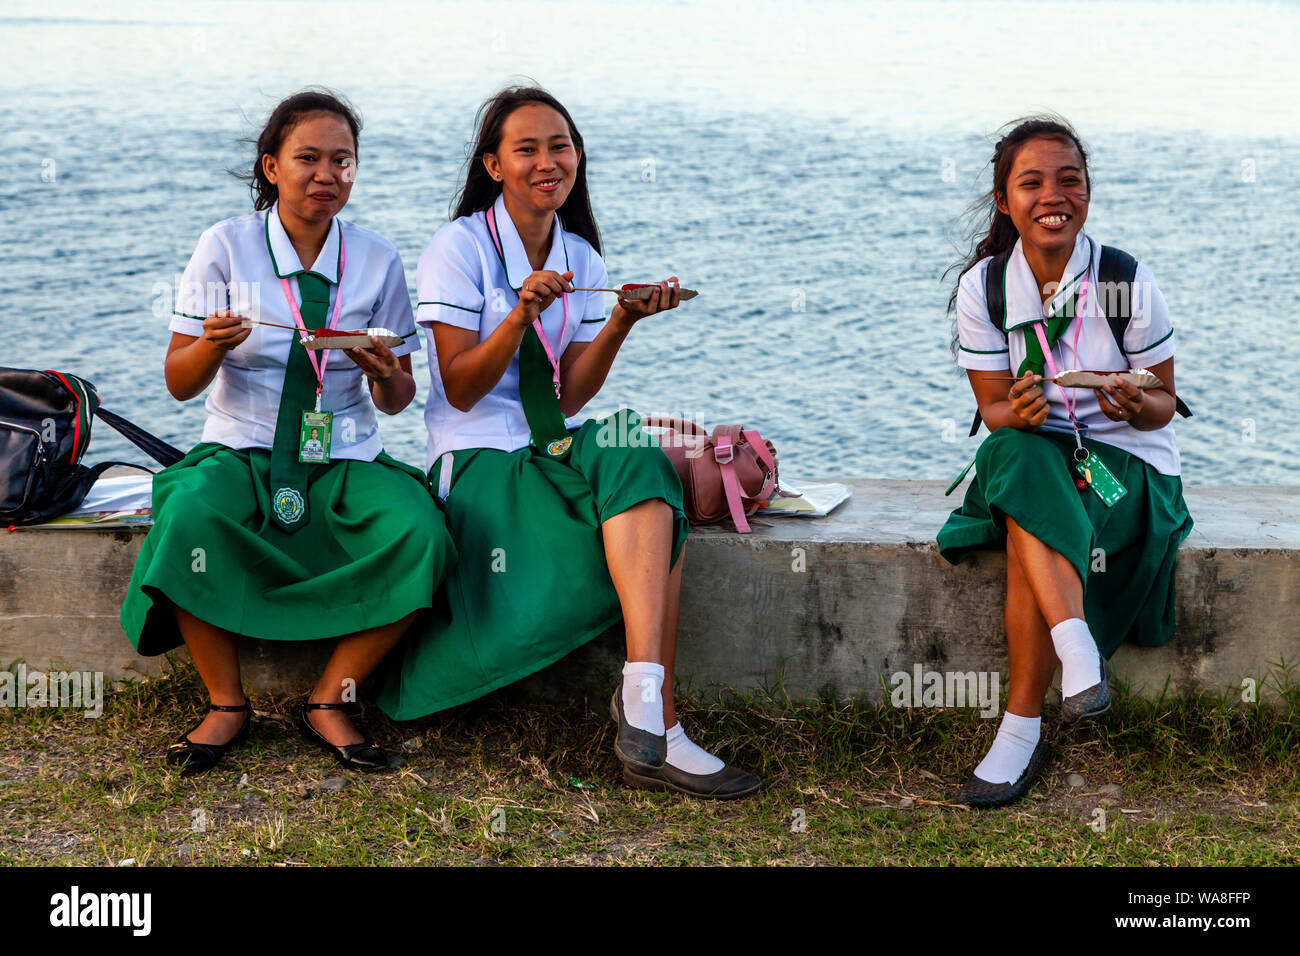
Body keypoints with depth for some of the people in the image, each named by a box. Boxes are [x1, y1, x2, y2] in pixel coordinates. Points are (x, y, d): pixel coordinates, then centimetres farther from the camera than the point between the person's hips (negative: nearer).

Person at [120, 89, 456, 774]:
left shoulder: (377, 260, 4)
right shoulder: (226, 247, -1)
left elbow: (395, 401, 8)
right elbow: (179, 383, -1)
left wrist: (386, 376, -16)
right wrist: (214, 345, -24)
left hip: (345, 459, 2)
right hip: (241, 452, -1)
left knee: (421, 537, -28)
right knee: (189, 518, -34)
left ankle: (328, 703, -10)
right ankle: (226, 705, -13)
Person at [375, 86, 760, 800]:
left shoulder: (581, 259, 12)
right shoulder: (460, 247, -3)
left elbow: (570, 397, 4)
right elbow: (461, 389, -10)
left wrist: (622, 321, -10)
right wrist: (522, 314, -23)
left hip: (557, 448, 5)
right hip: (480, 459, -5)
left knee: (644, 467, -30)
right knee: (651, 528, -29)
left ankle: (644, 697, -35)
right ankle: (654, 725, -31)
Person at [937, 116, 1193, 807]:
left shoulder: (1129, 283, -9)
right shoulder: (982, 287, -4)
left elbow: (1163, 405, -2)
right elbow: (993, 410, -1)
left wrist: (1135, 406, -26)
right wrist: (1020, 413, -26)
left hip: (1128, 460, -2)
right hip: (1032, 457, 2)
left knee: (1027, 545, -31)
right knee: (1017, 455, -35)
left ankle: (1022, 731, -24)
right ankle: (1078, 651, -41)